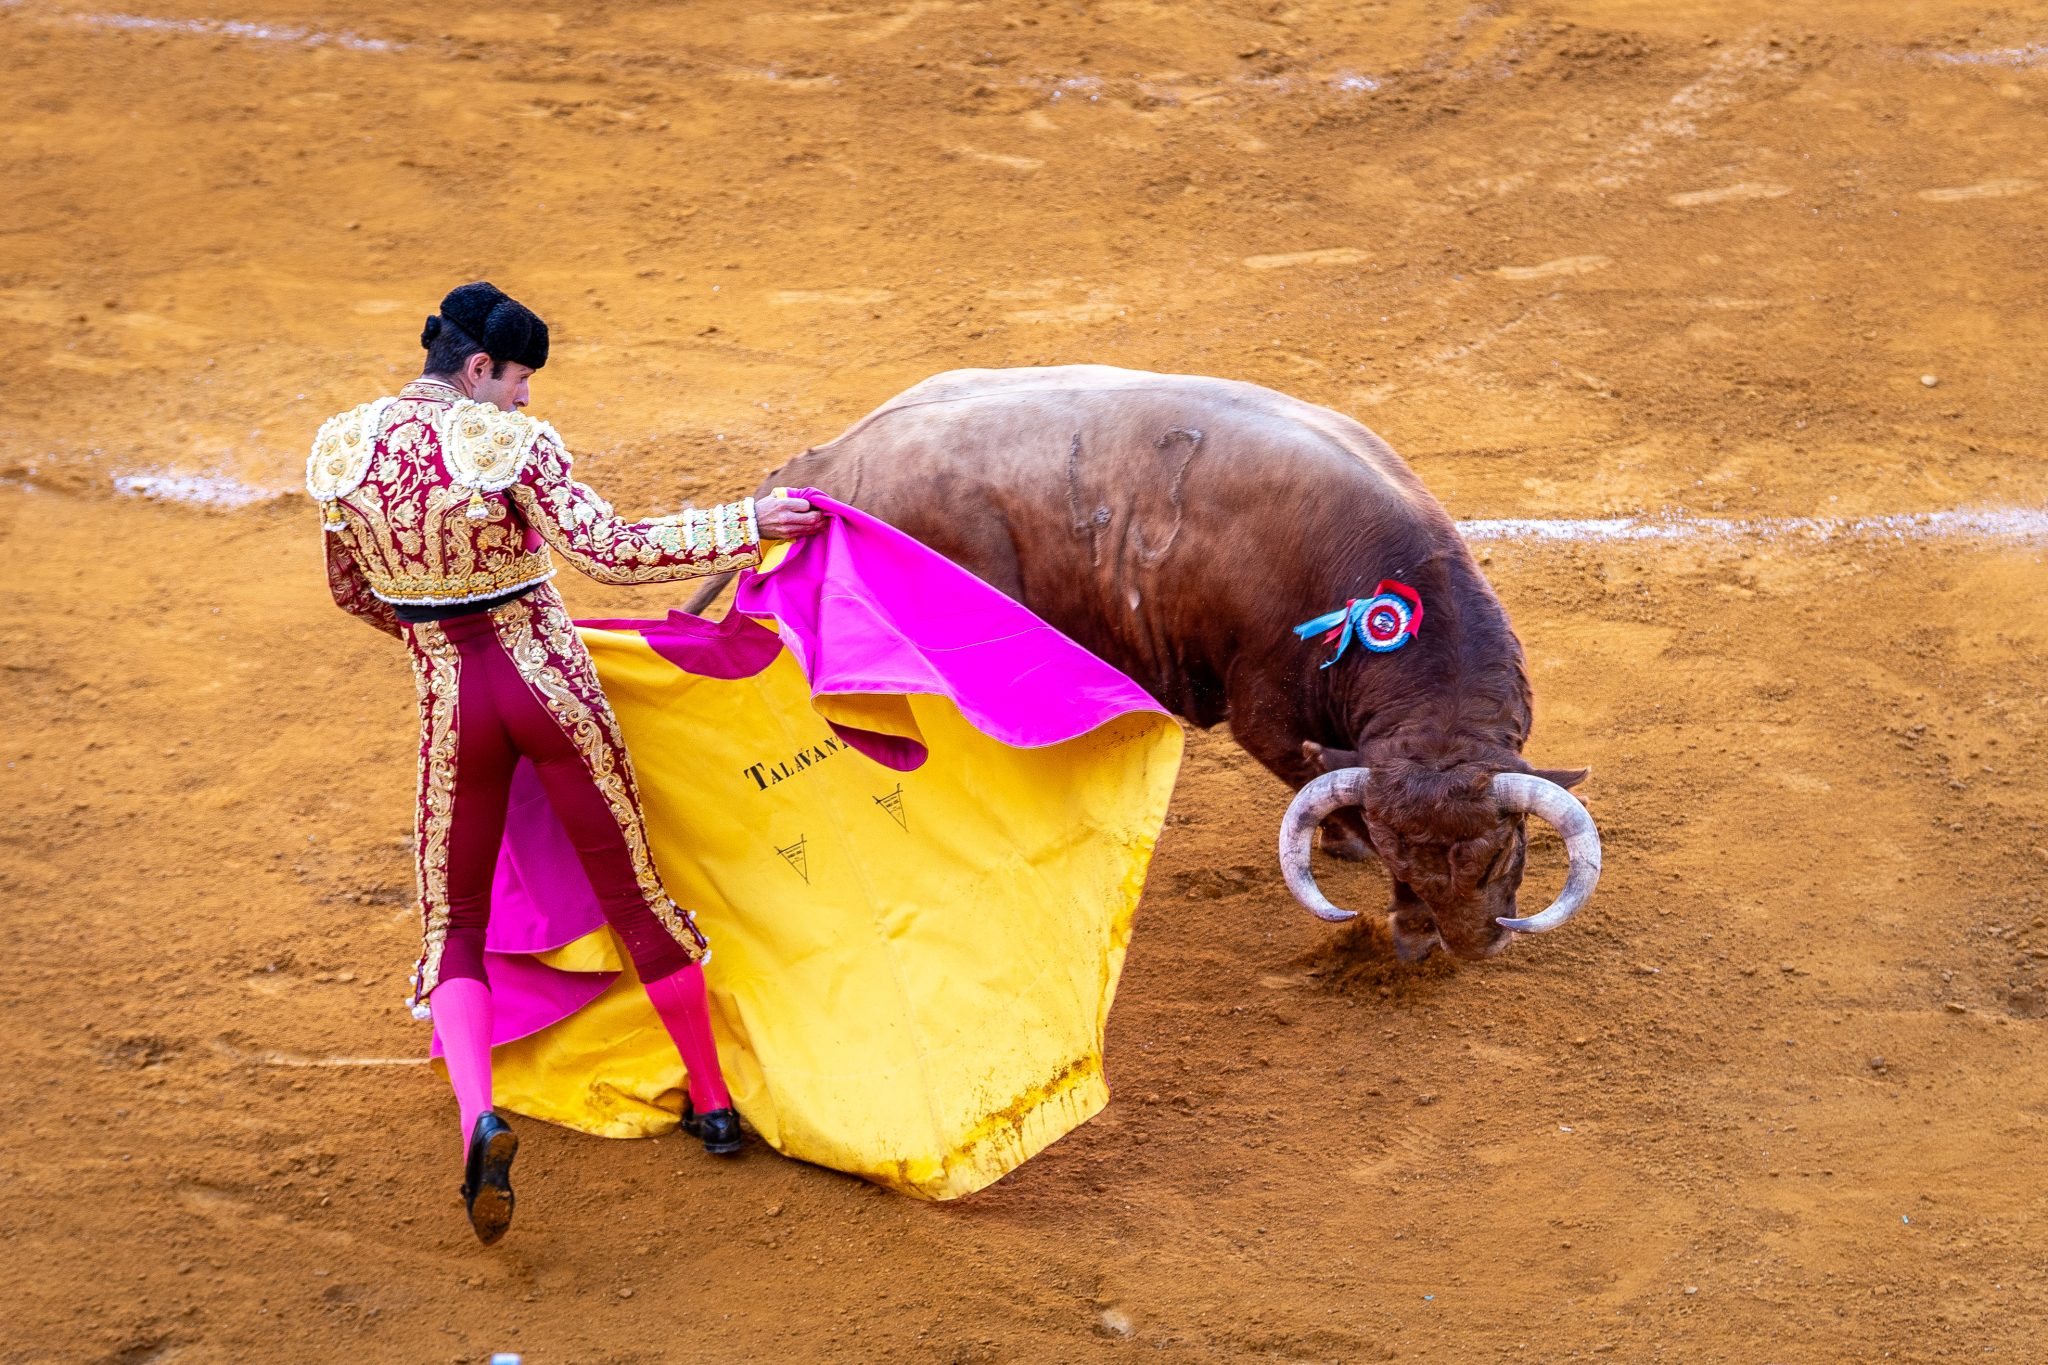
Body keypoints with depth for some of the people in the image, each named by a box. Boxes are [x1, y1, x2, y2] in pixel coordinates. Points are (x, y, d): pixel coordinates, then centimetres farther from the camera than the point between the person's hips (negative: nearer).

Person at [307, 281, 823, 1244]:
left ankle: (478, 1116, -16)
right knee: (630, 887, 14)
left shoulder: (342, 450, -2)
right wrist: (745, 526, -19)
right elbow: (611, 551, -24)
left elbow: (351, 591, 11)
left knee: (453, 922, 11)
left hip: (450, 699, 2)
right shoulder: (507, 444, -17)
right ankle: (712, 1101, 25)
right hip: (550, 683, -2)